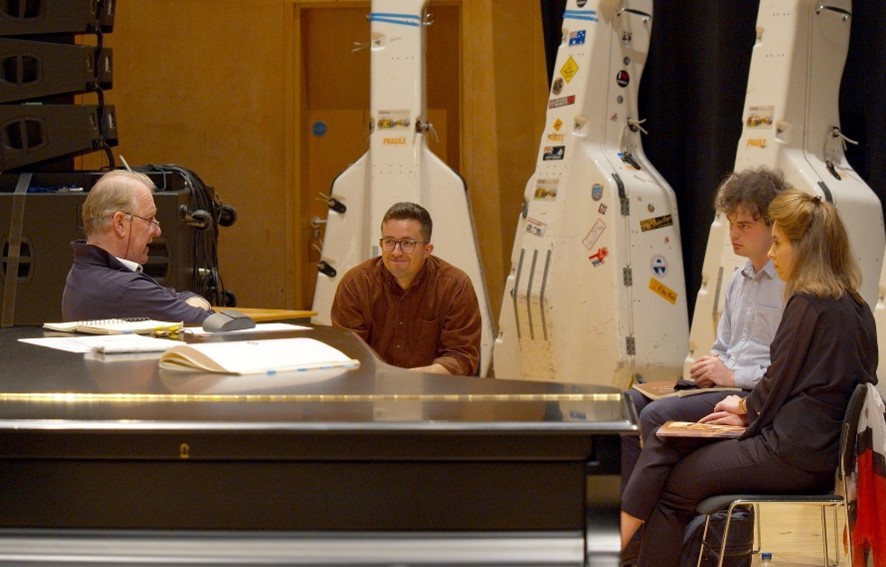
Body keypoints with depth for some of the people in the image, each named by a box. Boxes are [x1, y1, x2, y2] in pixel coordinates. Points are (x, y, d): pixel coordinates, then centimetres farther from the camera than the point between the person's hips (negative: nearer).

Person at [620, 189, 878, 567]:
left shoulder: (807, 305, -14)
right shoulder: (856, 309, 12)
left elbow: (776, 386, -10)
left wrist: (744, 405, 11)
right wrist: (749, 413, 13)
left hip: (793, 457, -9)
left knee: (670, 487, 0)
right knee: (663, 448, 9)